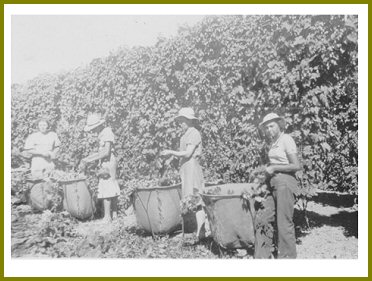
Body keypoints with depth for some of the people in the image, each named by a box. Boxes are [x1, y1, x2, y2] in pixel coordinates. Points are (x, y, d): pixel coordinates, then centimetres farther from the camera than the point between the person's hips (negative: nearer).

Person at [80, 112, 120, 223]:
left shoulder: (107, 132, -14)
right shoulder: (102, 134, 14)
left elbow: (106, 152, -22)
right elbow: (101, 152, 14)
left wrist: (88, 160, -20)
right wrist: (86, 159, 8)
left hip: (108, 163, -9)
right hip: (105, 163, 9)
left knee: (106, 190, -7)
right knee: (112, 189, 12)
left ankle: (107, 216, -2)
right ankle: (114, 213, 19)